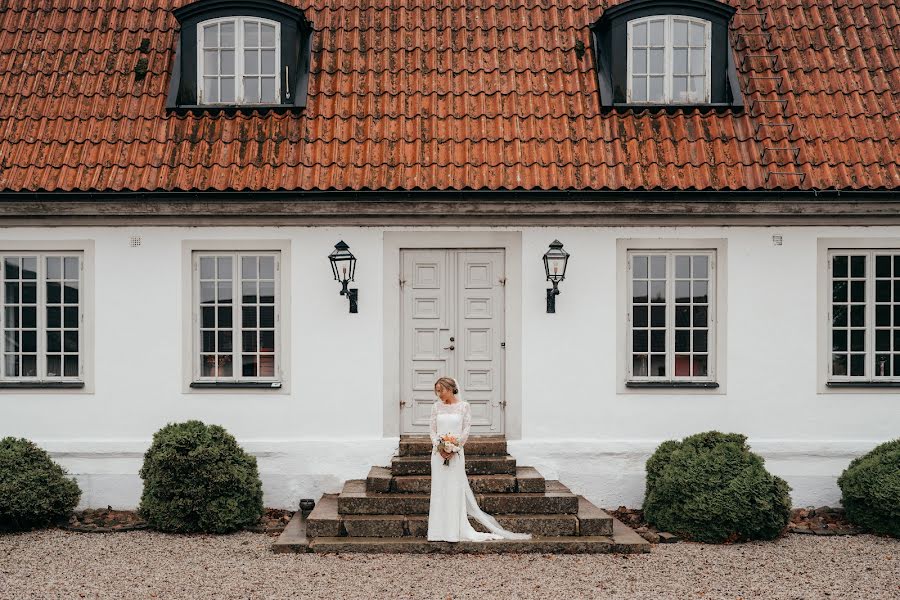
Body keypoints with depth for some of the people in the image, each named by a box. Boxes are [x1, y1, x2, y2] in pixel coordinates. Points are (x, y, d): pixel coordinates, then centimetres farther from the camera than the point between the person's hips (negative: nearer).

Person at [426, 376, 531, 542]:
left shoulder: (463, 406, 0)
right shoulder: (436, 407, 7)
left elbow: (466, 431, -2)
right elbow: (433, 430, 7)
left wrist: (454, 448, -12)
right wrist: (439, 447, -9)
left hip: (456, 452, -2)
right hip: (439, 452, 3)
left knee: (455, 489, -3)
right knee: (439, 489, 2)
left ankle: (455, 531, 2)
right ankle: (439, 530, 7)